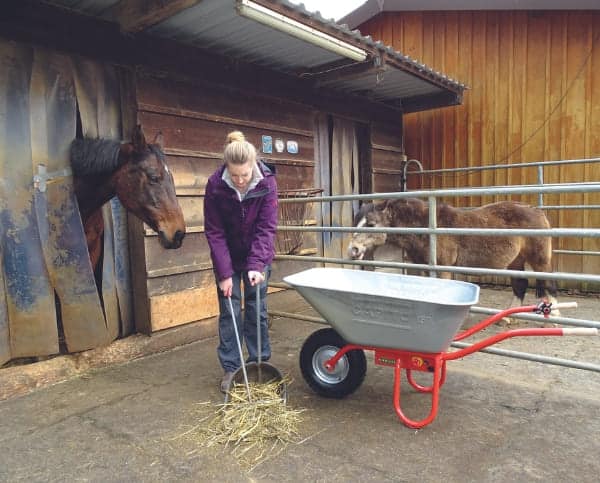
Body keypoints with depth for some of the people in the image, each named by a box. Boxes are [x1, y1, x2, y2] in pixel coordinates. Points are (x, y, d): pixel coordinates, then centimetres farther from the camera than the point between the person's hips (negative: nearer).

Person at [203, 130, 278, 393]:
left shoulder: (266, 182, -21)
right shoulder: (215, 185, -21)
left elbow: (266, 228, -20)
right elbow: (214, 232, -17)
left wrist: (256, 265, -30)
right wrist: (224, 273, -20)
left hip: (257, 256, 0)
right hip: (227, 256, 0)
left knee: (257, 309, 7)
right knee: (229, 310, 3)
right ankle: (230, 368, 15)